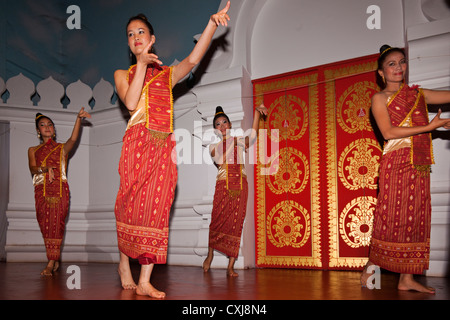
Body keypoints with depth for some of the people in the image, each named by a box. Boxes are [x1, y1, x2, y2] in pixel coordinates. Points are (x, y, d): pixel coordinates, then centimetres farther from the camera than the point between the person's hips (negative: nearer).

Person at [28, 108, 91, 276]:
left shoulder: (62, 148, 13)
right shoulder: (33, 150, 18)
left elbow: (73, 139, -9)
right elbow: (32, 168, 1)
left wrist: (79, 118, -24)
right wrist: (46, 169, -21)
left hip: (59, 189, -2)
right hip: (41, 191, 2)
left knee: (56, 224, -12)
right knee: (45, 225, -1)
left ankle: (51, 263, -15)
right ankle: (55, 261, 11)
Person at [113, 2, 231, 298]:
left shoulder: (168, 74, 18)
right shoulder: (123, 74, 16)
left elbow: (193, 59, -2)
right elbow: (130, 102, -5)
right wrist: (142, 64, -6)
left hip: (163, 148, 1)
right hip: (137, 143, -1)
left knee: (156, 208, -5)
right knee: (130, 206, -2)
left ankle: (145, 281, -4)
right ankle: (124, 265, 18)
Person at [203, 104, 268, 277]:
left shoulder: (239, 141, 13)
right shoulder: (214, 145, 13)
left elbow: (253, 135, -7)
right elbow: (220, 160, -7)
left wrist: (257, 112, -16)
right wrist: (232, 143, -11)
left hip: (240, 185, 0)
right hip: (223, 186, 0)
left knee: (236, 223, -3)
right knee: (217, 221, -3)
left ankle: (231, 266, 0)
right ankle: (210, 255, 23)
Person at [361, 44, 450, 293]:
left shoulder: (418, 94, 16)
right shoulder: (379, 98, 1)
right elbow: (389, 132, -12)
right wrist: (430, 127, -14)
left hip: (419, 165, 5)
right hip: (396, 163, -5)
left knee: (415, 218, 4)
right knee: (391, 217, -5)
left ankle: (407, 278, 8)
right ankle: (372, 266, 9)